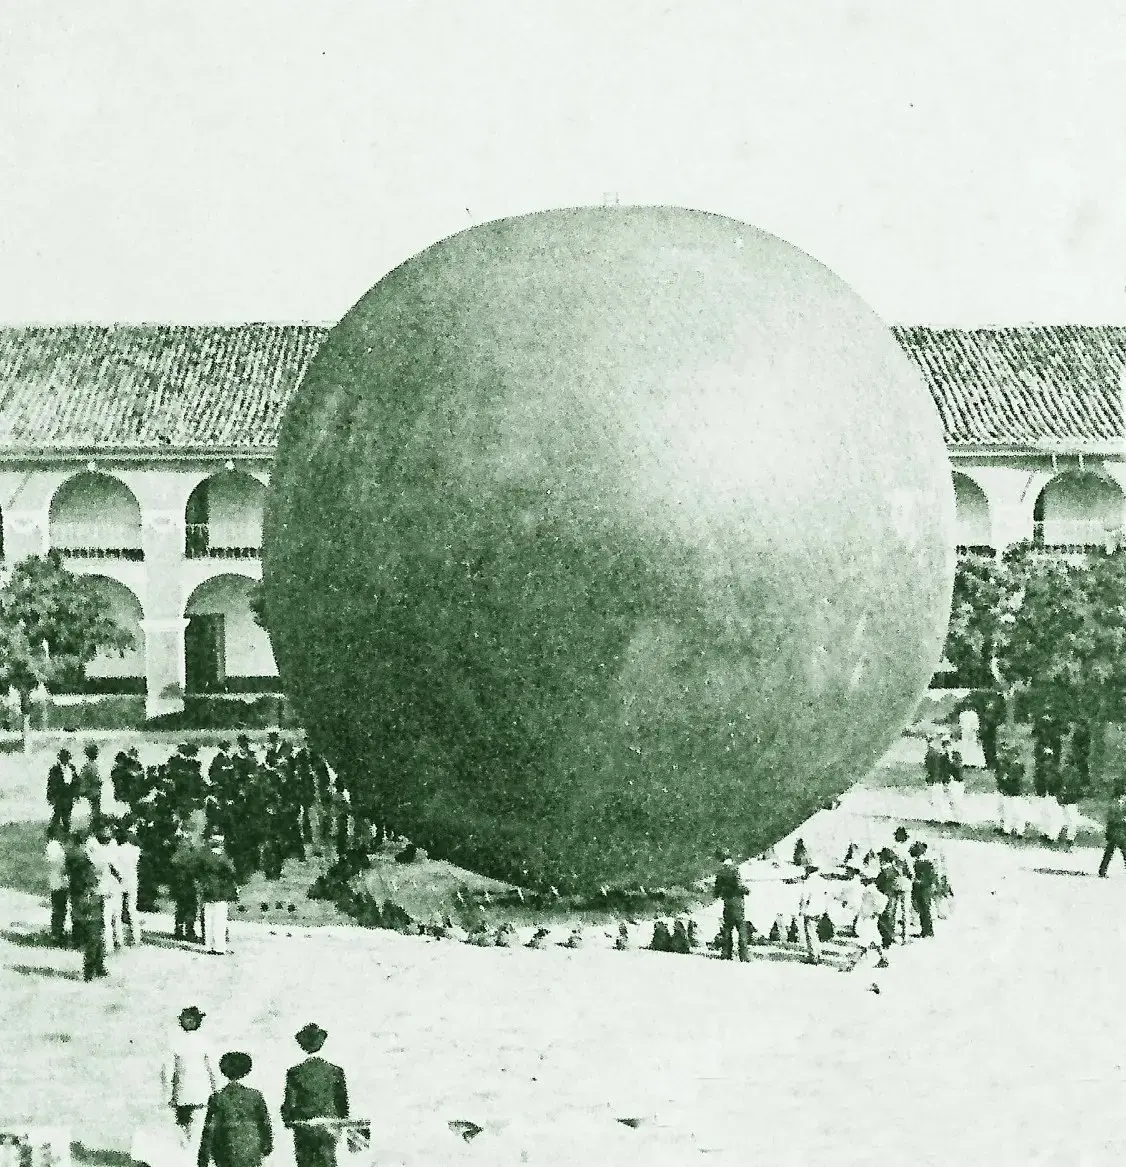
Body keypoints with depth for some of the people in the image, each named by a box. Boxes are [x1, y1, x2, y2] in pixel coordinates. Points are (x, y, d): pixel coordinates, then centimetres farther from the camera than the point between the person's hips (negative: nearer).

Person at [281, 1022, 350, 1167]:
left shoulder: (294, 1072, -10)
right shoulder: (336, 1071, -5)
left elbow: (289, 1102, -6)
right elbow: (343, 1101, 2)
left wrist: (287, 1120, 11)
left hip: (303, 1129, -1)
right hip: (328, 1129, 1)